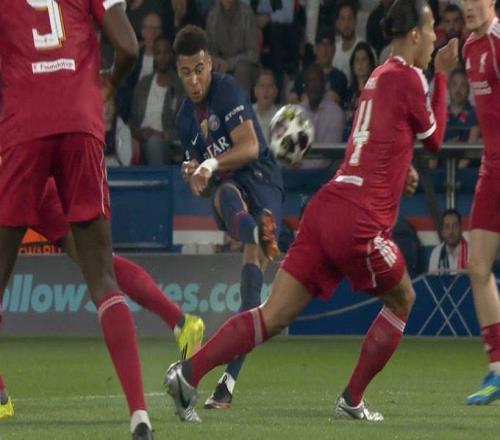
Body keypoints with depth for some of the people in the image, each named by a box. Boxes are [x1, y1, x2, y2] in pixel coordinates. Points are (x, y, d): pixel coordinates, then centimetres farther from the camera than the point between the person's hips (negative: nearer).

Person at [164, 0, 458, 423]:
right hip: (359, 219, -7)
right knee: (401, 300, 17)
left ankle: (190, 370, -14)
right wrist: (442, 75, 17)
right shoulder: (408, 78, -5)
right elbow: (434, 136, 11)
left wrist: (399, 170, 18)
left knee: (274, 316, 1)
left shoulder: (380, 75, 21)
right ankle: (352, 400, 17)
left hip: (326, 206, 7)